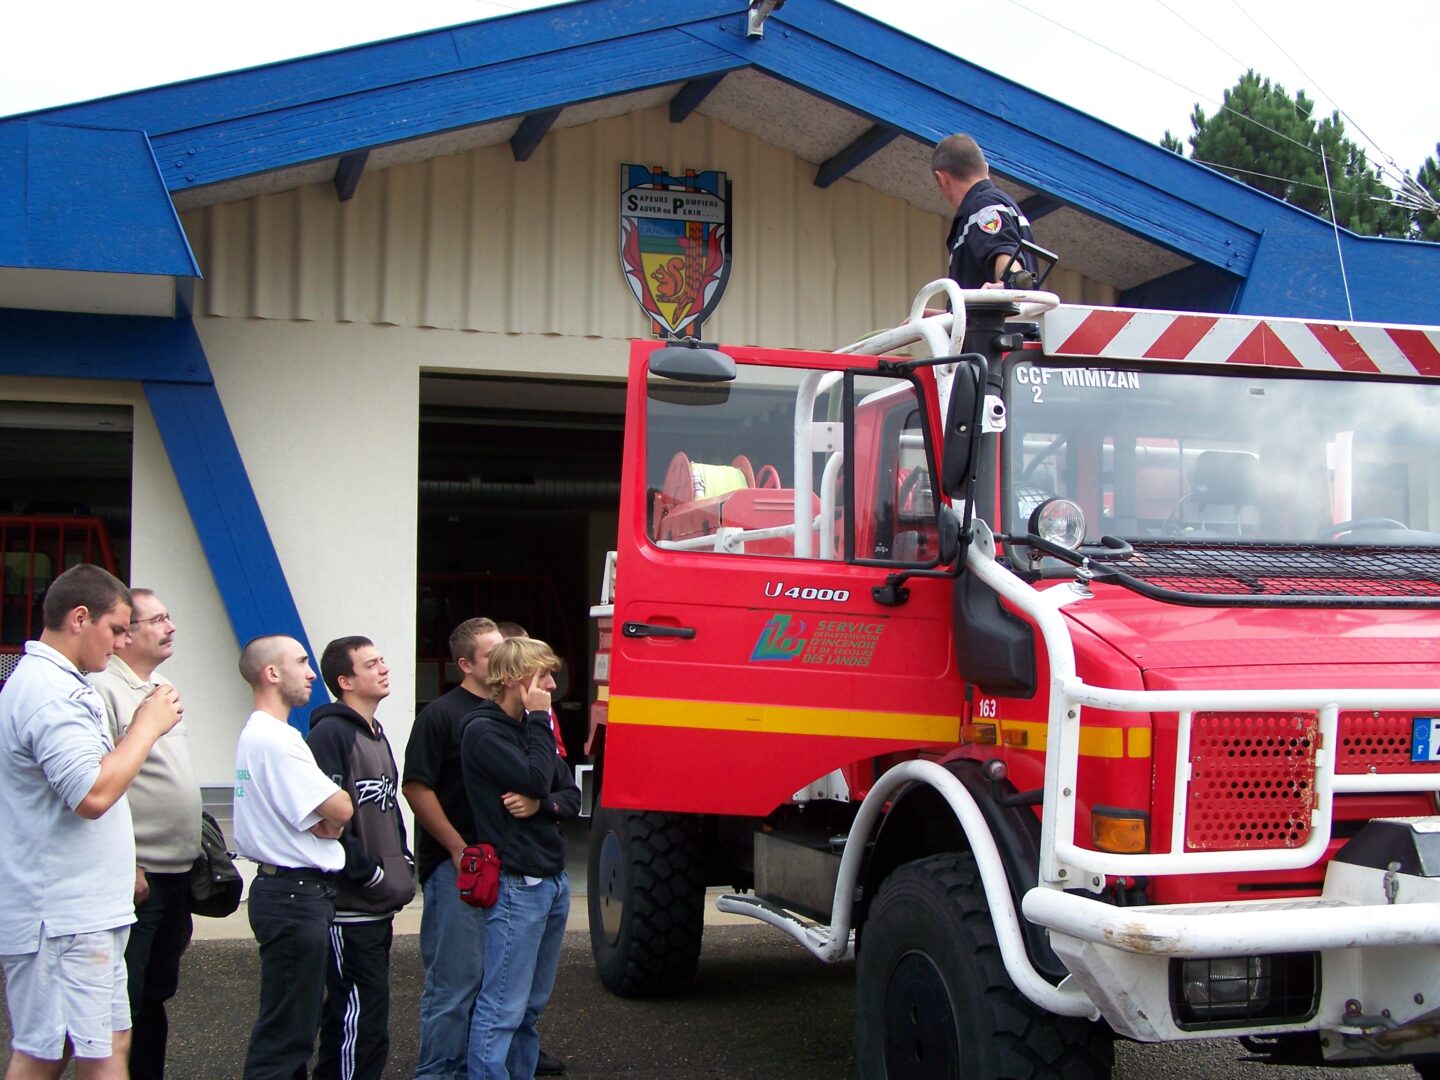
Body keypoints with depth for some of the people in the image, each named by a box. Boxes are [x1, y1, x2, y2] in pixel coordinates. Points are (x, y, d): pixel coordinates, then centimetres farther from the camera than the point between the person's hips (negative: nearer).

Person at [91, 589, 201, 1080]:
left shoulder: (163, 688, 16)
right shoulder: (104, 689, -13)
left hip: (177, 872, 9)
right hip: (136, 875, -9)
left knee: (157, 993, 17)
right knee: (124, 1002, -3)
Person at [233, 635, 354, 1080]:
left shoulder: (255, 734, 15)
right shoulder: (276, 739, -18)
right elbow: (341, 810, -19)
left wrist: (325, 822, -7)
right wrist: (332, 818, 2)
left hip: (286, 889, 11)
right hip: (296, 892, -11)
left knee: (294, 1025, 16)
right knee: (287, 1031, -6)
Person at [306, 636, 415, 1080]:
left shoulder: (376, 735, 17)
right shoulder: (330, 734, -13)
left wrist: (401, 867, 14)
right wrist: (368, 872, -17)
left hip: (377, 907, 9)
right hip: (348, 909, -9)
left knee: (348, 1016, 16)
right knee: (364, 1021, -8)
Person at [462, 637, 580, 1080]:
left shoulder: (528, 728, 16)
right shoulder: (483, 731, -10)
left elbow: (571, 796, 13)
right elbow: (535, 779, -22)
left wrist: (541, 805, -9)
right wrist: (539, 720, -11)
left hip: (553, 882, 9)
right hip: (518, 887, -9)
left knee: (533, 1004, 13)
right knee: (503, 1010, -7)